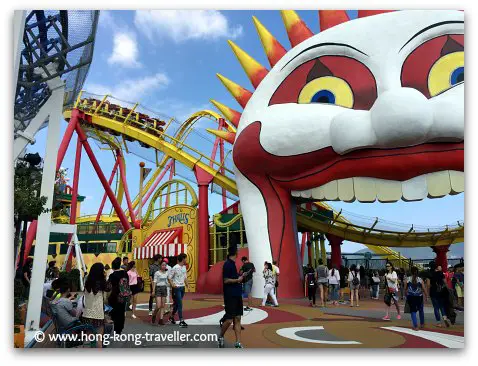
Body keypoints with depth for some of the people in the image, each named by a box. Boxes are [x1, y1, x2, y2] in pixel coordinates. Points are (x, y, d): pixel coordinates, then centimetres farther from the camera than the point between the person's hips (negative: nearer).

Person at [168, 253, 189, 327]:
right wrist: (172, 284, -25)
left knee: (177, 303, 17)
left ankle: (172, 317, 35)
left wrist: (187, 284, 5)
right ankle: (181, 321, -6)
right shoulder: (175, 268, -14)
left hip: (182, 287, 7)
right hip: (177, 288, -7)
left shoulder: (184, 267, 9)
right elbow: (169, 277, -12)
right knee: (180, 304, -9)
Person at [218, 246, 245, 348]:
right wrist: (238, 280, -11)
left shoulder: (232, 263, 12)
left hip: (237, 295, 9)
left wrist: (240, 276, 11)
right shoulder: (227, 264, -15)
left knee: (237, 319, 7)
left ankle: (238, 343, 10)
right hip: (230, 296, -9)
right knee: (229, 320, -2)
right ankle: (220, 337, 21)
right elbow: (226, 280, -18)